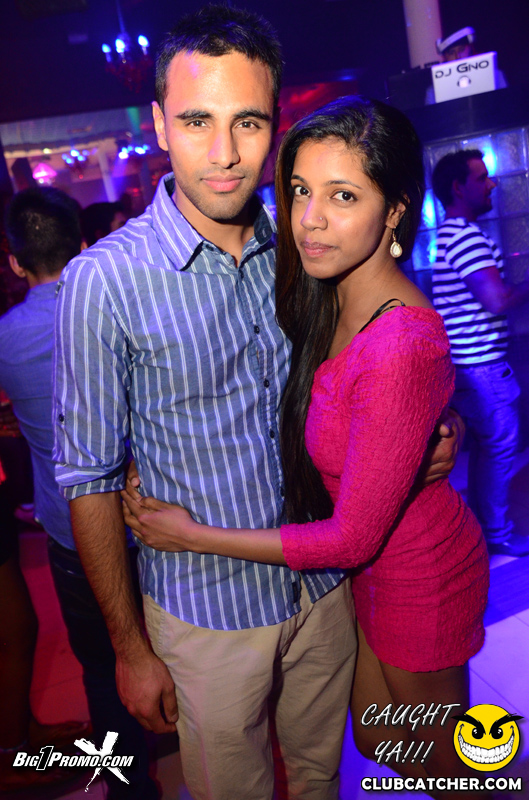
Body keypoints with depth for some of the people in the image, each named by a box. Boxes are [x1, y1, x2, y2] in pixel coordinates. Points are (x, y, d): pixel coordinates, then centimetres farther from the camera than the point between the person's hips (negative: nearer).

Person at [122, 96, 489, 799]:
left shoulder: (400, 347, -34)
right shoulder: (332, 303, -7)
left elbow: (352, 539, -27)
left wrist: (193, 536, -20)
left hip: (420, 580, -7)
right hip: (374, 567, 8)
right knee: (379, 743, 28)